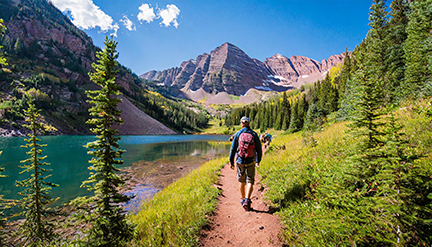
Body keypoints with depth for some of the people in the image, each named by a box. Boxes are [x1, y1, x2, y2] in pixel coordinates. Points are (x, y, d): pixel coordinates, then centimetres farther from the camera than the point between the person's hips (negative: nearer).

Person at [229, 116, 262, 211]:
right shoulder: (254, 134, -1)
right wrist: (258, 161, 19)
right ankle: (247, 200, -14)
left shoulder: (238, 134, -3)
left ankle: (243, 199, 28)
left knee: (242, 181, 16)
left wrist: (231, 161, 8)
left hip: (240, 161, 1)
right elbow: (259, 149, 6)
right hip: (251, 162, -1)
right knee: (250, 182, 2)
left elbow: (233, 149, -1)